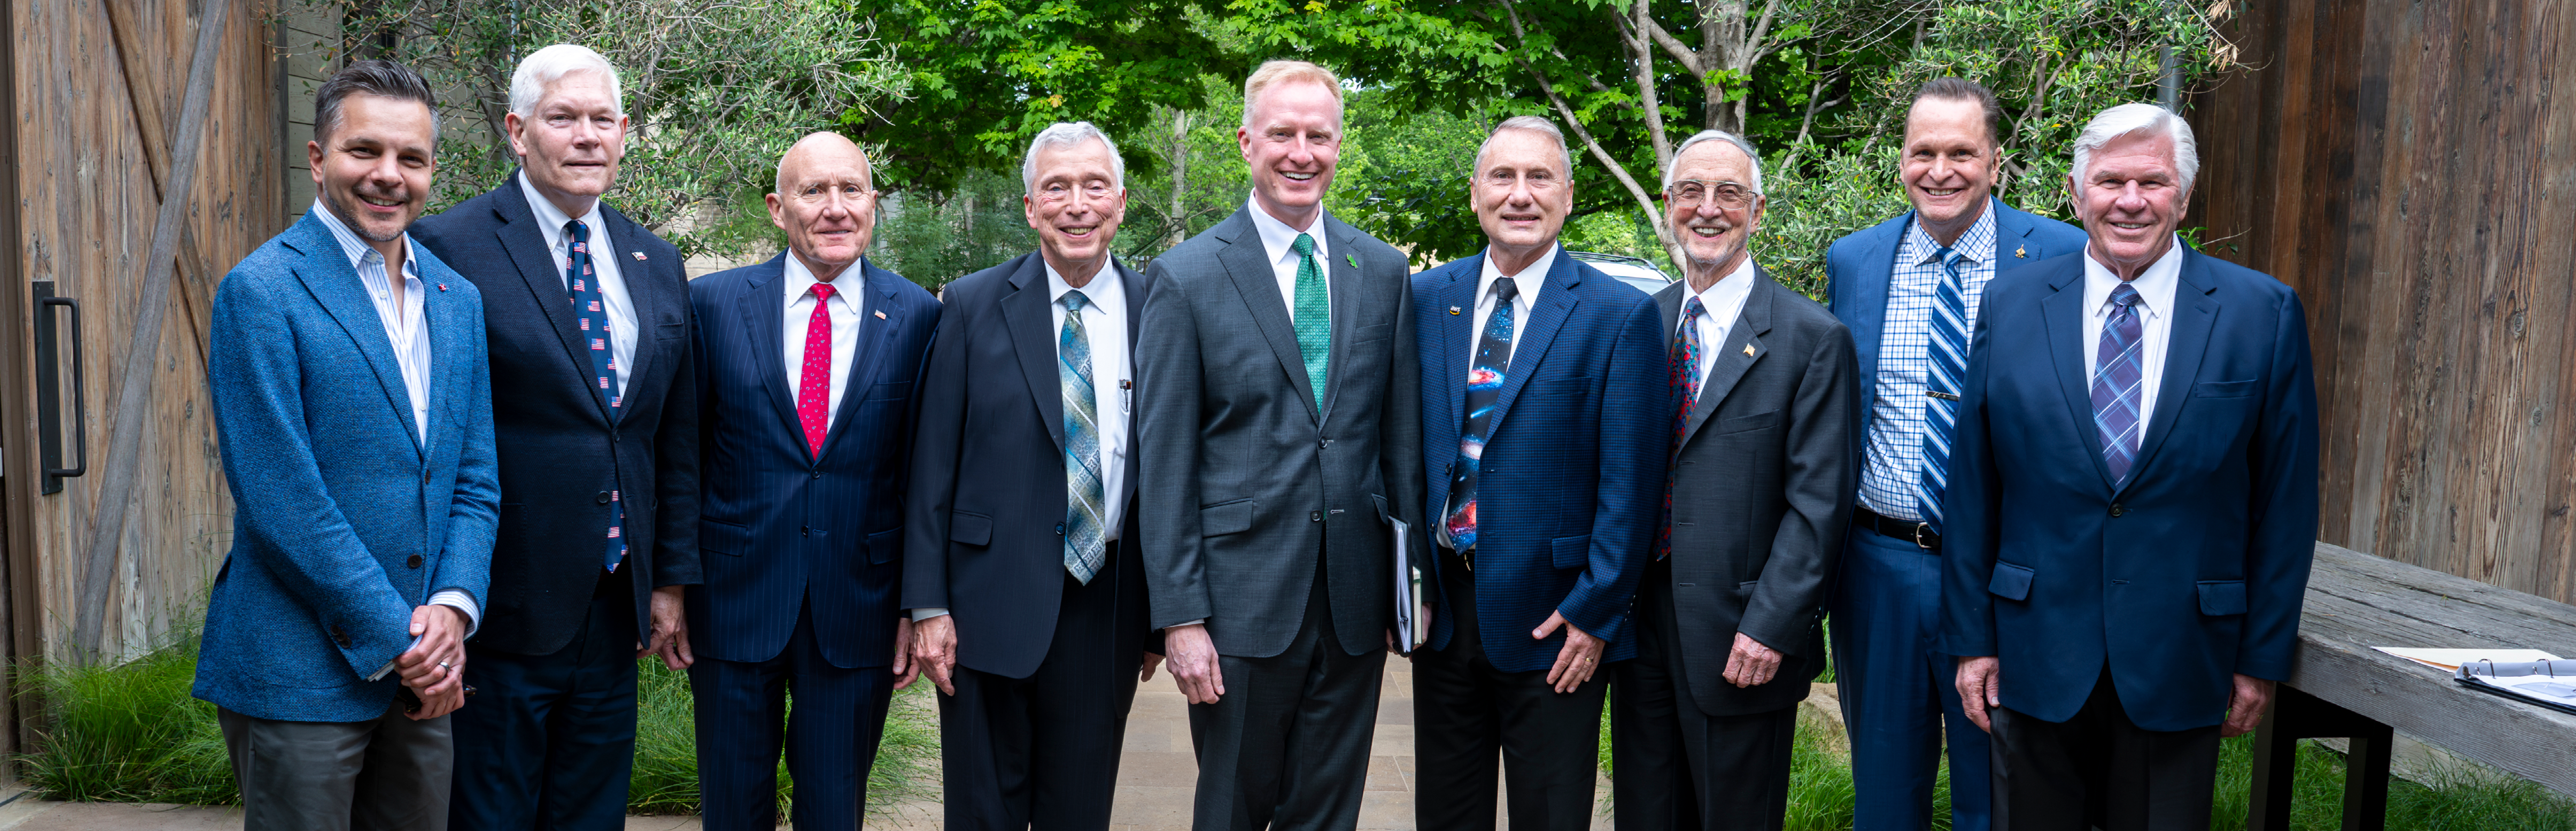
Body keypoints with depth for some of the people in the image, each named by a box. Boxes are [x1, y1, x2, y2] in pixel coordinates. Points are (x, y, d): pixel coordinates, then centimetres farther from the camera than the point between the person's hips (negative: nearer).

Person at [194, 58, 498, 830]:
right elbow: (282, 503, -15)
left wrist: (452, 608, -6)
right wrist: (396, 641, -13)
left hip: (423, 676, 6)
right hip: (300, 676, -6)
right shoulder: (261, 291, -10)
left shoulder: (458, 300, 10)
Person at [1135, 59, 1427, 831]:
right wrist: (1181, 616, -10)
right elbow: (1164, 460, -6)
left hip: (1357, 598, 3)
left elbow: (1402, 433, 10)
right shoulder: (1187, 277, -4)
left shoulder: (1383, 270, 7)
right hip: (1243, 599, -3)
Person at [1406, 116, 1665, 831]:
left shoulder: (1621, 316, -7)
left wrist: (1595, 612, -11)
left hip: (1553, 619, -3)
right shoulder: (1426, 297, 5)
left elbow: (1630, 483, -8)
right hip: (1441, 608, 4)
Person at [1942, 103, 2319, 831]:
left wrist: (2263, 655, 1)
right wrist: (1971, 637, 1)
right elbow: (1972, 488, 2)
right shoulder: (2010, 305, 1)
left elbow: (2285, 499, 1)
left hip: (2180, 662, 0)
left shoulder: (2264, 315, -2)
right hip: (2035, 660, 1)